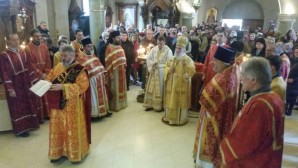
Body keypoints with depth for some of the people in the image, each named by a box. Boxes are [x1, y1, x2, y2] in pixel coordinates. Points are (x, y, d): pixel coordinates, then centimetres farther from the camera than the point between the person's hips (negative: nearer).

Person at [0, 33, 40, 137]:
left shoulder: (23, 52, 5)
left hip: (25, 84, 6)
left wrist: (33, 81, 6)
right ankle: (20, 129, 17)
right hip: (14, 85, -6)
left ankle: (29, 124, 31)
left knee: (27, 104, 15)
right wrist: (10, 89, -17)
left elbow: (29, 67, 10)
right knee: (17, 107, 5)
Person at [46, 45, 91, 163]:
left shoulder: (79, 70, -12)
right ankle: (58, 152, 30)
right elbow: (49, 79, 16)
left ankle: (75, 153, 23)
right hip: (58, 104, 6)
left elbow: (82, 86, -22)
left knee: (72, 129, 7)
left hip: (72, 106, -5)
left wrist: (62, 87, -28)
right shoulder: (57, 67, 7)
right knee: (57, 128, 14)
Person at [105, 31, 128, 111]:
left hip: (121, 70, 8)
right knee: (115, 88, 2)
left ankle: (121, 103, 28)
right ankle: (115, 105, 14)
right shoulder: (109, 47, -14)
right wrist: (110, 73, -19)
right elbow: (108, 61, -17)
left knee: (121, 87, 15)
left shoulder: (119, 46, 10)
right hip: (114, 71, -8)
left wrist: (124, 67, 12)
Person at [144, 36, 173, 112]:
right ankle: (150, 104, 20)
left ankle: (160, 106, 15)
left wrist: (159, 65, -16)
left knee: (160, 89, 3)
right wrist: (152, 64, -11)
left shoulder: (168, 51, -9)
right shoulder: (154, 49, 3)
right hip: (154, 72, 4)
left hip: (162, 72, -4)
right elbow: (148, 58, 6)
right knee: (151, 88, 8)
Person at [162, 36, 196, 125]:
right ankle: (170, 117, 25)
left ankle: (180, 119, 13)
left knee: (180, 101, 1)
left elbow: (192, 71, -15)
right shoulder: (172, 58, 10)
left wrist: (186, 65, -30)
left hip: (182, 85, -5)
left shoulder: (188, 59, -6)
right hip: (172, 84, 5)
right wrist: (169, 70, -8)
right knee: (171, 100, 11)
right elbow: (166, 67, 13)